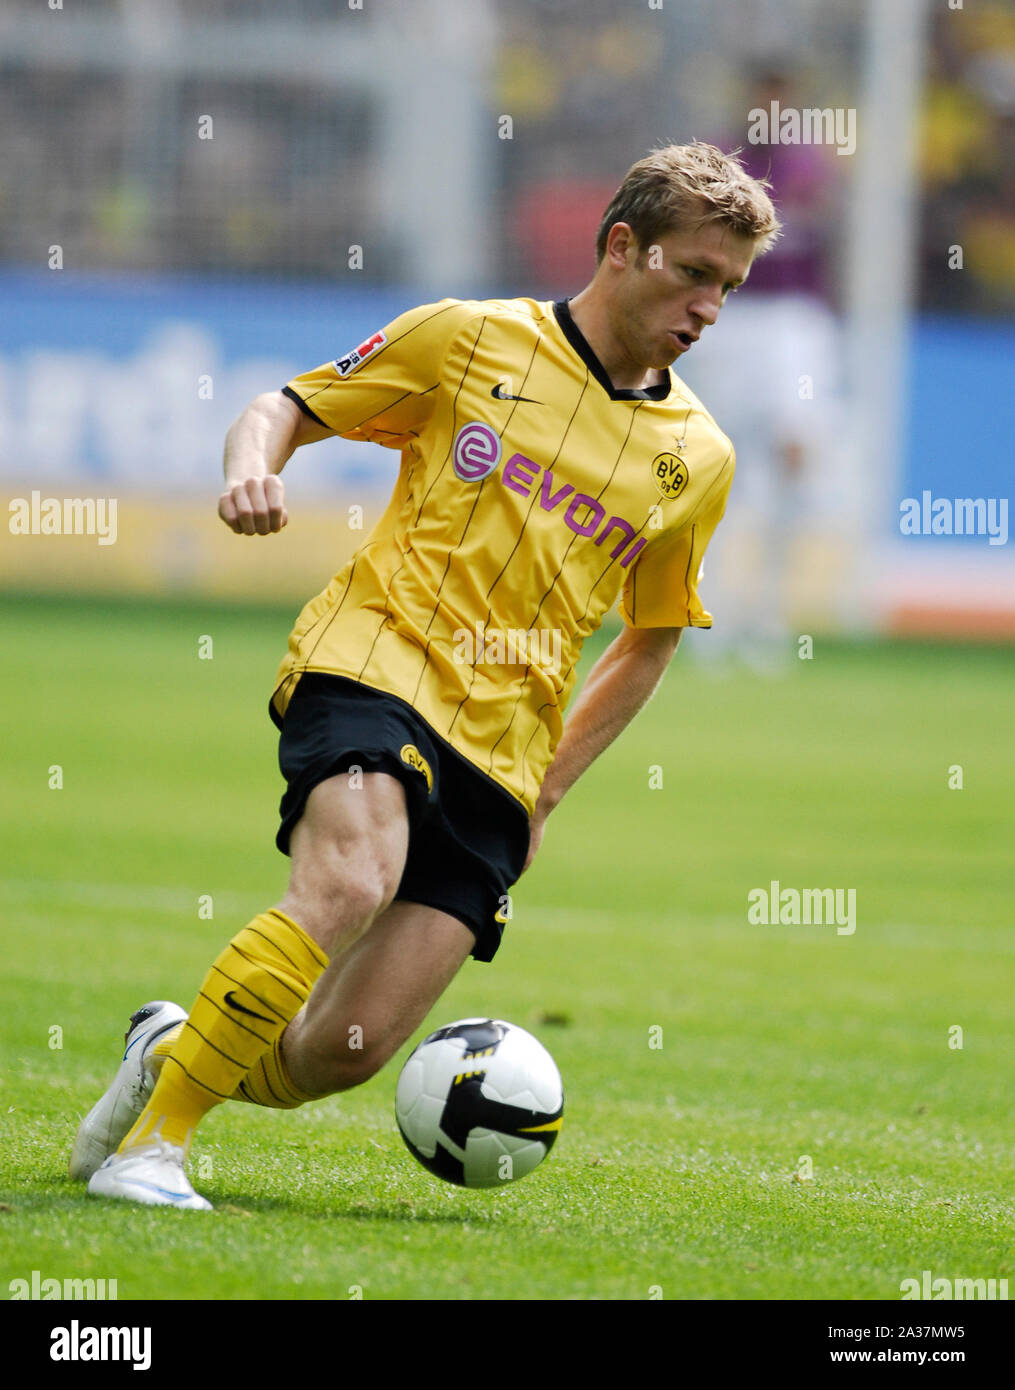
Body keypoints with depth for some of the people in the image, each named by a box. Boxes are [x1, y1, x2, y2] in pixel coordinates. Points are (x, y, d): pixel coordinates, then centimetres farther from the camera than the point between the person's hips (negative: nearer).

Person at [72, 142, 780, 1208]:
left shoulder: (698, 458, 14)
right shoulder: (470, 339, 6)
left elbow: (650, 642, 26)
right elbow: (285, 408, 13)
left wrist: (545, 791, 17)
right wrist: (252, 465, -11)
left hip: (499, 748, 4)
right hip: (376, 655, -3)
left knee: (346, 1050, -9)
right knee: (349, 884, -33)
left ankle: (177, 1049, 22)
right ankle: (152, 1128, -19)